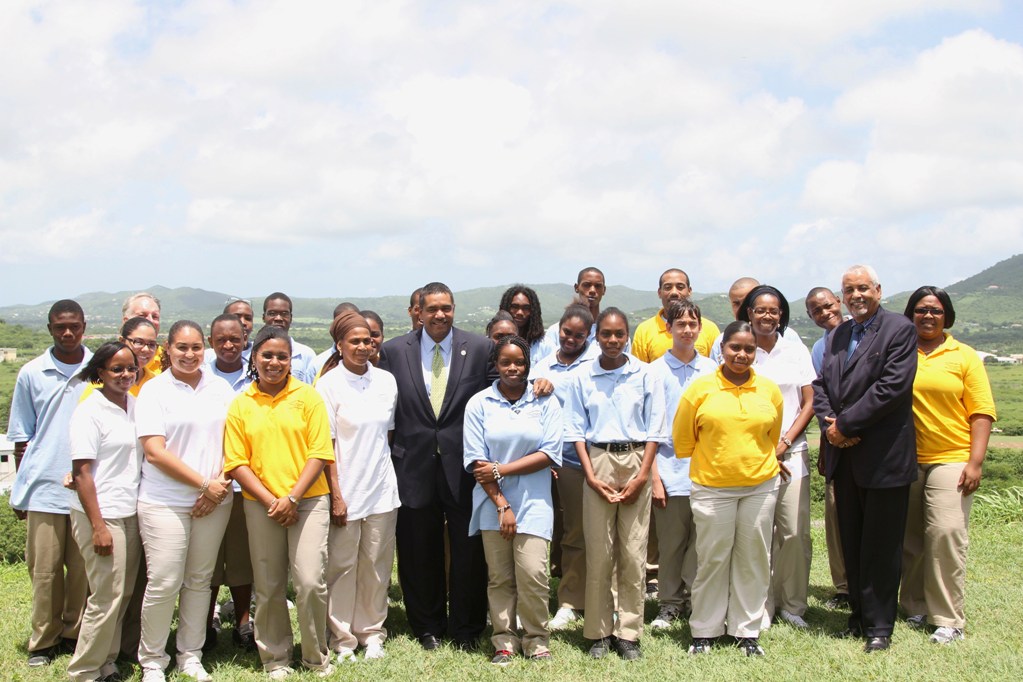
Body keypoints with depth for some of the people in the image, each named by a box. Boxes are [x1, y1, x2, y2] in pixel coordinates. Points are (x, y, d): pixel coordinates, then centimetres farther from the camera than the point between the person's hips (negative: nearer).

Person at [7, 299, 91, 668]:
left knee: (82, 568, 4)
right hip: (43, 489, 0)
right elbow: (21, 439, 10)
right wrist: (21, 490, 8)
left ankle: (75, 633, 18)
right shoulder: (31, 374, 5)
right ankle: (44, 641, 16)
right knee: (44, 569, 4)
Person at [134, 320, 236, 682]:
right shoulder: (153, 391, -3)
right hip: (165, 503, -4)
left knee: (199, 580, 10)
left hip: (214, 502, 4)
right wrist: (204, 483, -12)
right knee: (164, 583, -4)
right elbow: (155, 451, -10)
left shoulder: (220, 388, 9)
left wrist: (219, 484, -4)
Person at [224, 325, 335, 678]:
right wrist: (270, 501, -8)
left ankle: (317, 657, 12)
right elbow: (236, 462, 1)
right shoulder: (241, 404, 5)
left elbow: (319, 453, -4)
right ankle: (275, 659, 24)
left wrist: (292, 497, -12)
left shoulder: (308, 397, 0)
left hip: (308, 500, -2)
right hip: (260, 504, 2)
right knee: (268, 587, 8)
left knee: (310, 582, -8)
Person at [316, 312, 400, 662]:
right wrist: (336, 495, -11)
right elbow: (325, 444, -8)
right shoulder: (329, 384, -6)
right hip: (346, 490, -3)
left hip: (382, 489, 4)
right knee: (342, 566, 4)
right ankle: (342, 638, 17)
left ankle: (371, 632, 24)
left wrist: (384, 471, 10)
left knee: (376, 565, 10)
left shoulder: (386, 381, 5)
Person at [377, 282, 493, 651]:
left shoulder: (481, 348, 0)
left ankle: (466, 628, 25)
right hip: (415, 465, 1)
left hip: (464, 465, -1)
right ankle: (428, 627, 28)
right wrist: (386, 458, 1)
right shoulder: (393, 350, 2)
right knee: (419, 553, 11)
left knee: (469, 551, 8)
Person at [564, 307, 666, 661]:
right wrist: (591, 476, -6)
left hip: (636, 462, 0)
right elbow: (577, 430, 4)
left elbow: (654, 429, 2)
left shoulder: (645, 375, 2)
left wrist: (642, 476, -6)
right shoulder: (583, 378, 4)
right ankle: (599, 632, 12)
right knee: (598, 552, 1)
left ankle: (628, 632, 10)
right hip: (598, 462, 0)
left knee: (634, 554, 0)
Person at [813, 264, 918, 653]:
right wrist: (829, 424, -8)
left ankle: (879, 625, 12)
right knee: (851, 544, 12)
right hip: (844, 456, 6)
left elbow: (892, 387, -17)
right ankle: (859, 616, 24)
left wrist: (845, 424, -15)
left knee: (881, 546, 2)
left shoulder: (900, 330, -7)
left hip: (883, 457, -6)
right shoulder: (837, 336, 14)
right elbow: (820, 385, 12)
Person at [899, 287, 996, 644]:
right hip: (905, 461, 2)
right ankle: (915, 607, 22)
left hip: (950, 460, -2)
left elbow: (982, 412, 2)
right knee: (910, 539, 7)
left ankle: (948, 619, -1)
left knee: (946, 534, -10)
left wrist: (975, 461, -7)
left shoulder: (965, 356, 5)